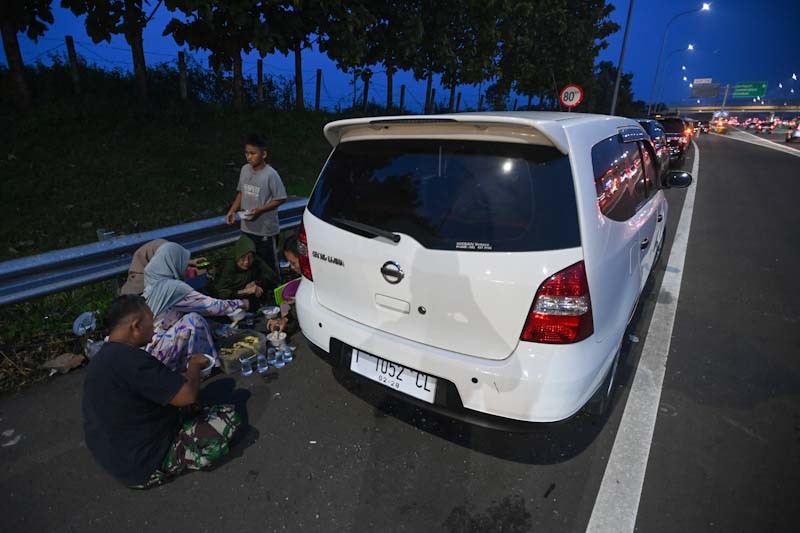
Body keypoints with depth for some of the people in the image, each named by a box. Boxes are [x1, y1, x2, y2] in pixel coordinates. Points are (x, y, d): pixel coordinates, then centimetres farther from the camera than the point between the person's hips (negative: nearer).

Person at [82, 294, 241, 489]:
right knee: (228, 417, -11)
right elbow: (187, 394, -27)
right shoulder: (129, 359, -29)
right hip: (144, 468, -10)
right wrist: (195, 365, -8)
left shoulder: (104, 356, 4)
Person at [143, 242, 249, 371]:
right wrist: (240, 304, -2)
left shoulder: (153, 281, 2)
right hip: (152, 351, -8)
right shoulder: (172, 287, -21)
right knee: (193, 320, -14)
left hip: (143, 346, 8)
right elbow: (211, 306, -15)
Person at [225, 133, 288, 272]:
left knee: (267, 265, 4)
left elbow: (280, 198, -14)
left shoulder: (270, 174, -18)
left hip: (265, 229, -6)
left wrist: (260, 210, -21)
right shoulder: (245, 169, 1)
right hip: (247, 227, 6)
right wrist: (232, 211, 3)